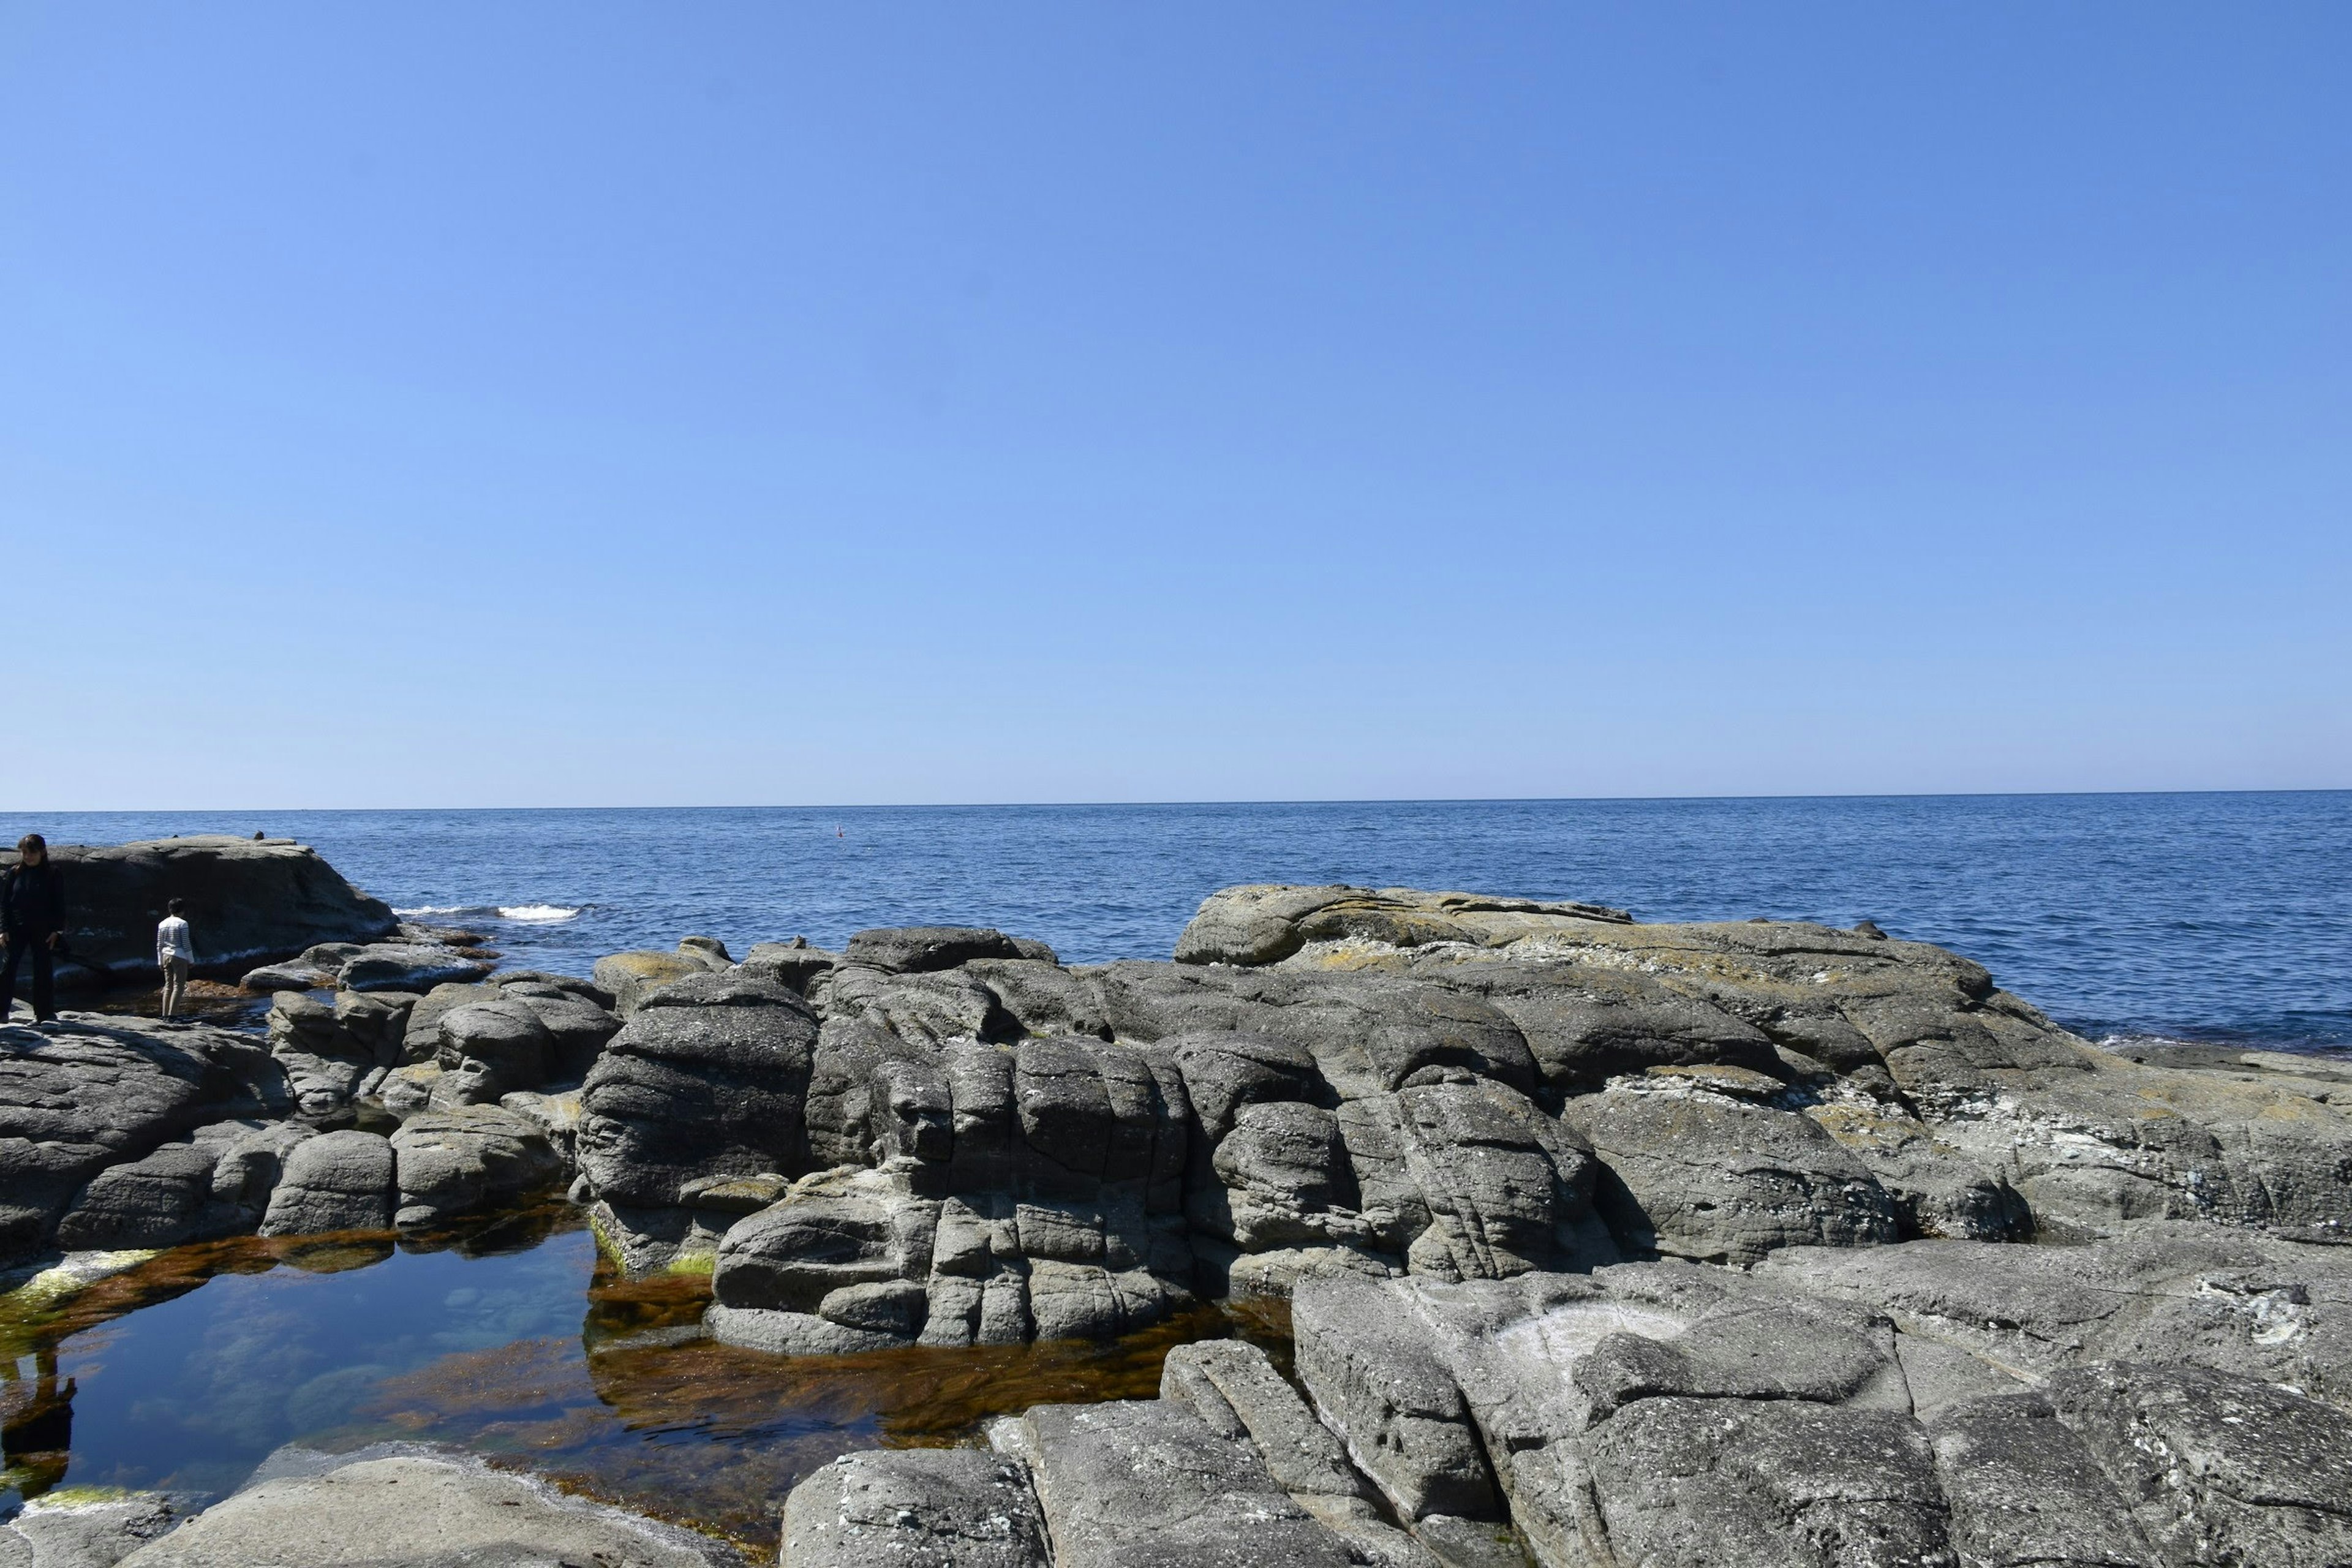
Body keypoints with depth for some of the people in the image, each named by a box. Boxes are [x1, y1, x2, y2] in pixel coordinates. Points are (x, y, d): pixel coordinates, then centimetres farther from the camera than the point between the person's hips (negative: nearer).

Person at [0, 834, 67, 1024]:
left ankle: (44, 1013, 10)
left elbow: (59, 906, 0)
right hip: (16, 929, 2)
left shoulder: (52, 875, -1)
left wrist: (56, 930, -7)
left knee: (43, 971, 2)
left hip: (43, 931, -2)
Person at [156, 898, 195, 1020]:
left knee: (168, 986, 10)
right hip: (179, 957, -6)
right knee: (179, 986, -4)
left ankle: (166, 1014, 9)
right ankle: (172, 1014, -11)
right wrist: (191, 961, -2)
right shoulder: (182, 924, -9)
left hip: (166, 956, 6)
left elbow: (159, 945, 12)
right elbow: (186, 944, -10)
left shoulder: (162, 924, 9)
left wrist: (160, 962, 19)